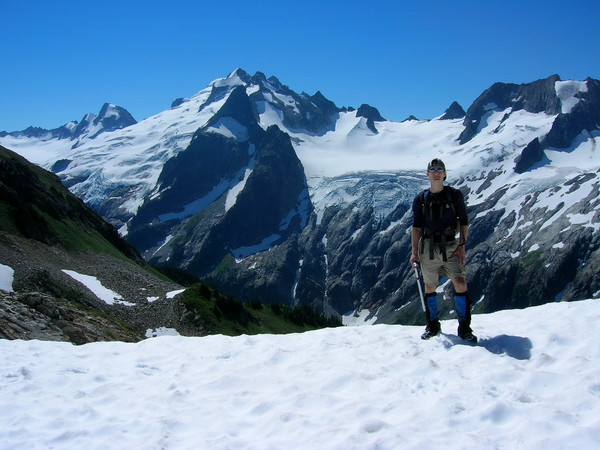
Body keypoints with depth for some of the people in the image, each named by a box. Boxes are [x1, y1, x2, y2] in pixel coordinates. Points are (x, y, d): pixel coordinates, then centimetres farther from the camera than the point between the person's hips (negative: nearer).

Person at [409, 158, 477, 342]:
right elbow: (416, 227, 8)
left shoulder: (455, 195, 3)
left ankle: (464, 328, -4)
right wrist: (414, 252, 1)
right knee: (430, 287, 7)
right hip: (428, 248, 2)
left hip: (451, 246, -1)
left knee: (460, 283, -13)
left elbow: (464, 222, 5)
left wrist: (461, 245, -5)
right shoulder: (421, 199, 6)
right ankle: (433, 326, 22)